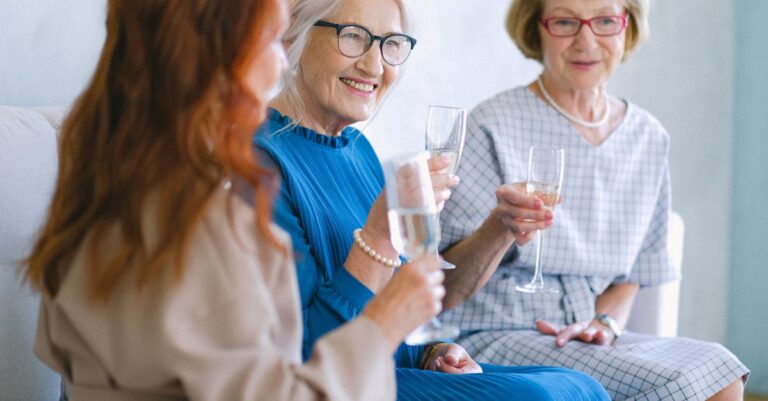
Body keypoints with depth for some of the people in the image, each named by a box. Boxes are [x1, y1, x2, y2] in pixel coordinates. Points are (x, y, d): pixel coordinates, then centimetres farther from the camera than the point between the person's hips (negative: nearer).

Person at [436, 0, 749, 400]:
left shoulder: (648, 137, 9)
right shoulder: (493, 127, -8)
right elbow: (448, 290, -10)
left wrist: (605, 322, -2)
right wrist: (499, 228, -28)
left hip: (580, 337, 6)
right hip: (496, 337, -6)